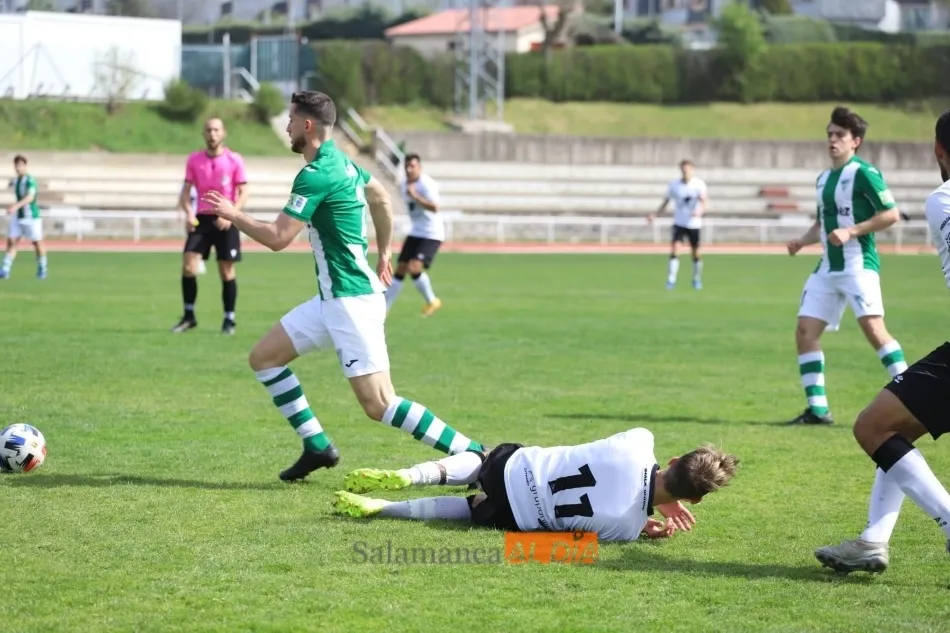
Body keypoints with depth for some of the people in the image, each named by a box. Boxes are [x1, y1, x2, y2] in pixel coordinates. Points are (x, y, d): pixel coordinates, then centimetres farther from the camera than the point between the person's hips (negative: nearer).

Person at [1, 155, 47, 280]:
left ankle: (42, 269, 24)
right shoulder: (15, 180, 6)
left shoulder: (29, 180, -18)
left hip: (31, 217, -6)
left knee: (37, 243, 6)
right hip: (17, 217, 6)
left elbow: (29, 197, -33)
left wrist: (16, 206, -43)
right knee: (11, 242, -4)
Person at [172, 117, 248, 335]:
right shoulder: (194, 160, 4)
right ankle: (189, 316, 2)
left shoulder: (234, 160, -2)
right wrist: (189, 213, -13)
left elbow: (243, 192, -2)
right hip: (201, 218, 2)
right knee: (188, 266, -9)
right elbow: (186, 190, 6)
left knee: (227, 270, 0)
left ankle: (229, 319, 11)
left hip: (225, 221, -2)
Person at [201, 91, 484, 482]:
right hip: (333, 298, 10)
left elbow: (277, 238, -17)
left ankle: (475, 457, -14)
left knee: (379, 405, -14)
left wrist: (233, 215, -2)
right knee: (263, 357, 12)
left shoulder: (315, 175, -18)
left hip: (352, 299, -10)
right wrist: (384, 252, 37)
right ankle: (317, 447, 13)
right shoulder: (341, 162, 12)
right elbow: (382, 198, 29)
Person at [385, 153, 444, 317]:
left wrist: (415, 196, -37)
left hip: (431, 234, -8)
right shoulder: (405, 185, 8)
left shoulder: (427, 184, -17)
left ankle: (432, 301, 0)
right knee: (400, 269, 5)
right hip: (415, 232, 8)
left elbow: (434, 207, -32)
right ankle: (383, 309, 10)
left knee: (414, 268, -21)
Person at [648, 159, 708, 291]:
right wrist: (655, 215, 1)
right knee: (674, 248, -16)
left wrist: (700, 211, -40)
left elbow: (704, 200, -20)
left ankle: (697, 279, 28)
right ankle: (671, 280, -15)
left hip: (694, 224, -1)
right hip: (679, 223, 1)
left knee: (695, 253, 7)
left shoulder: (699, 184, -8)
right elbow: (666, 201, 9)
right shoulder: (674, 185, -1)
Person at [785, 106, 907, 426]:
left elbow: (891, 214, -13)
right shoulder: (823, 179, 17)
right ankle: (817, 408, 5)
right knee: (805, 331, 0)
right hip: (828, 267, 8)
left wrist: (851, 231, -19)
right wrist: (803, 241, 9)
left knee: (873, 328, -20)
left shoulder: (864, 173, -9)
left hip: (858, 264, -8)